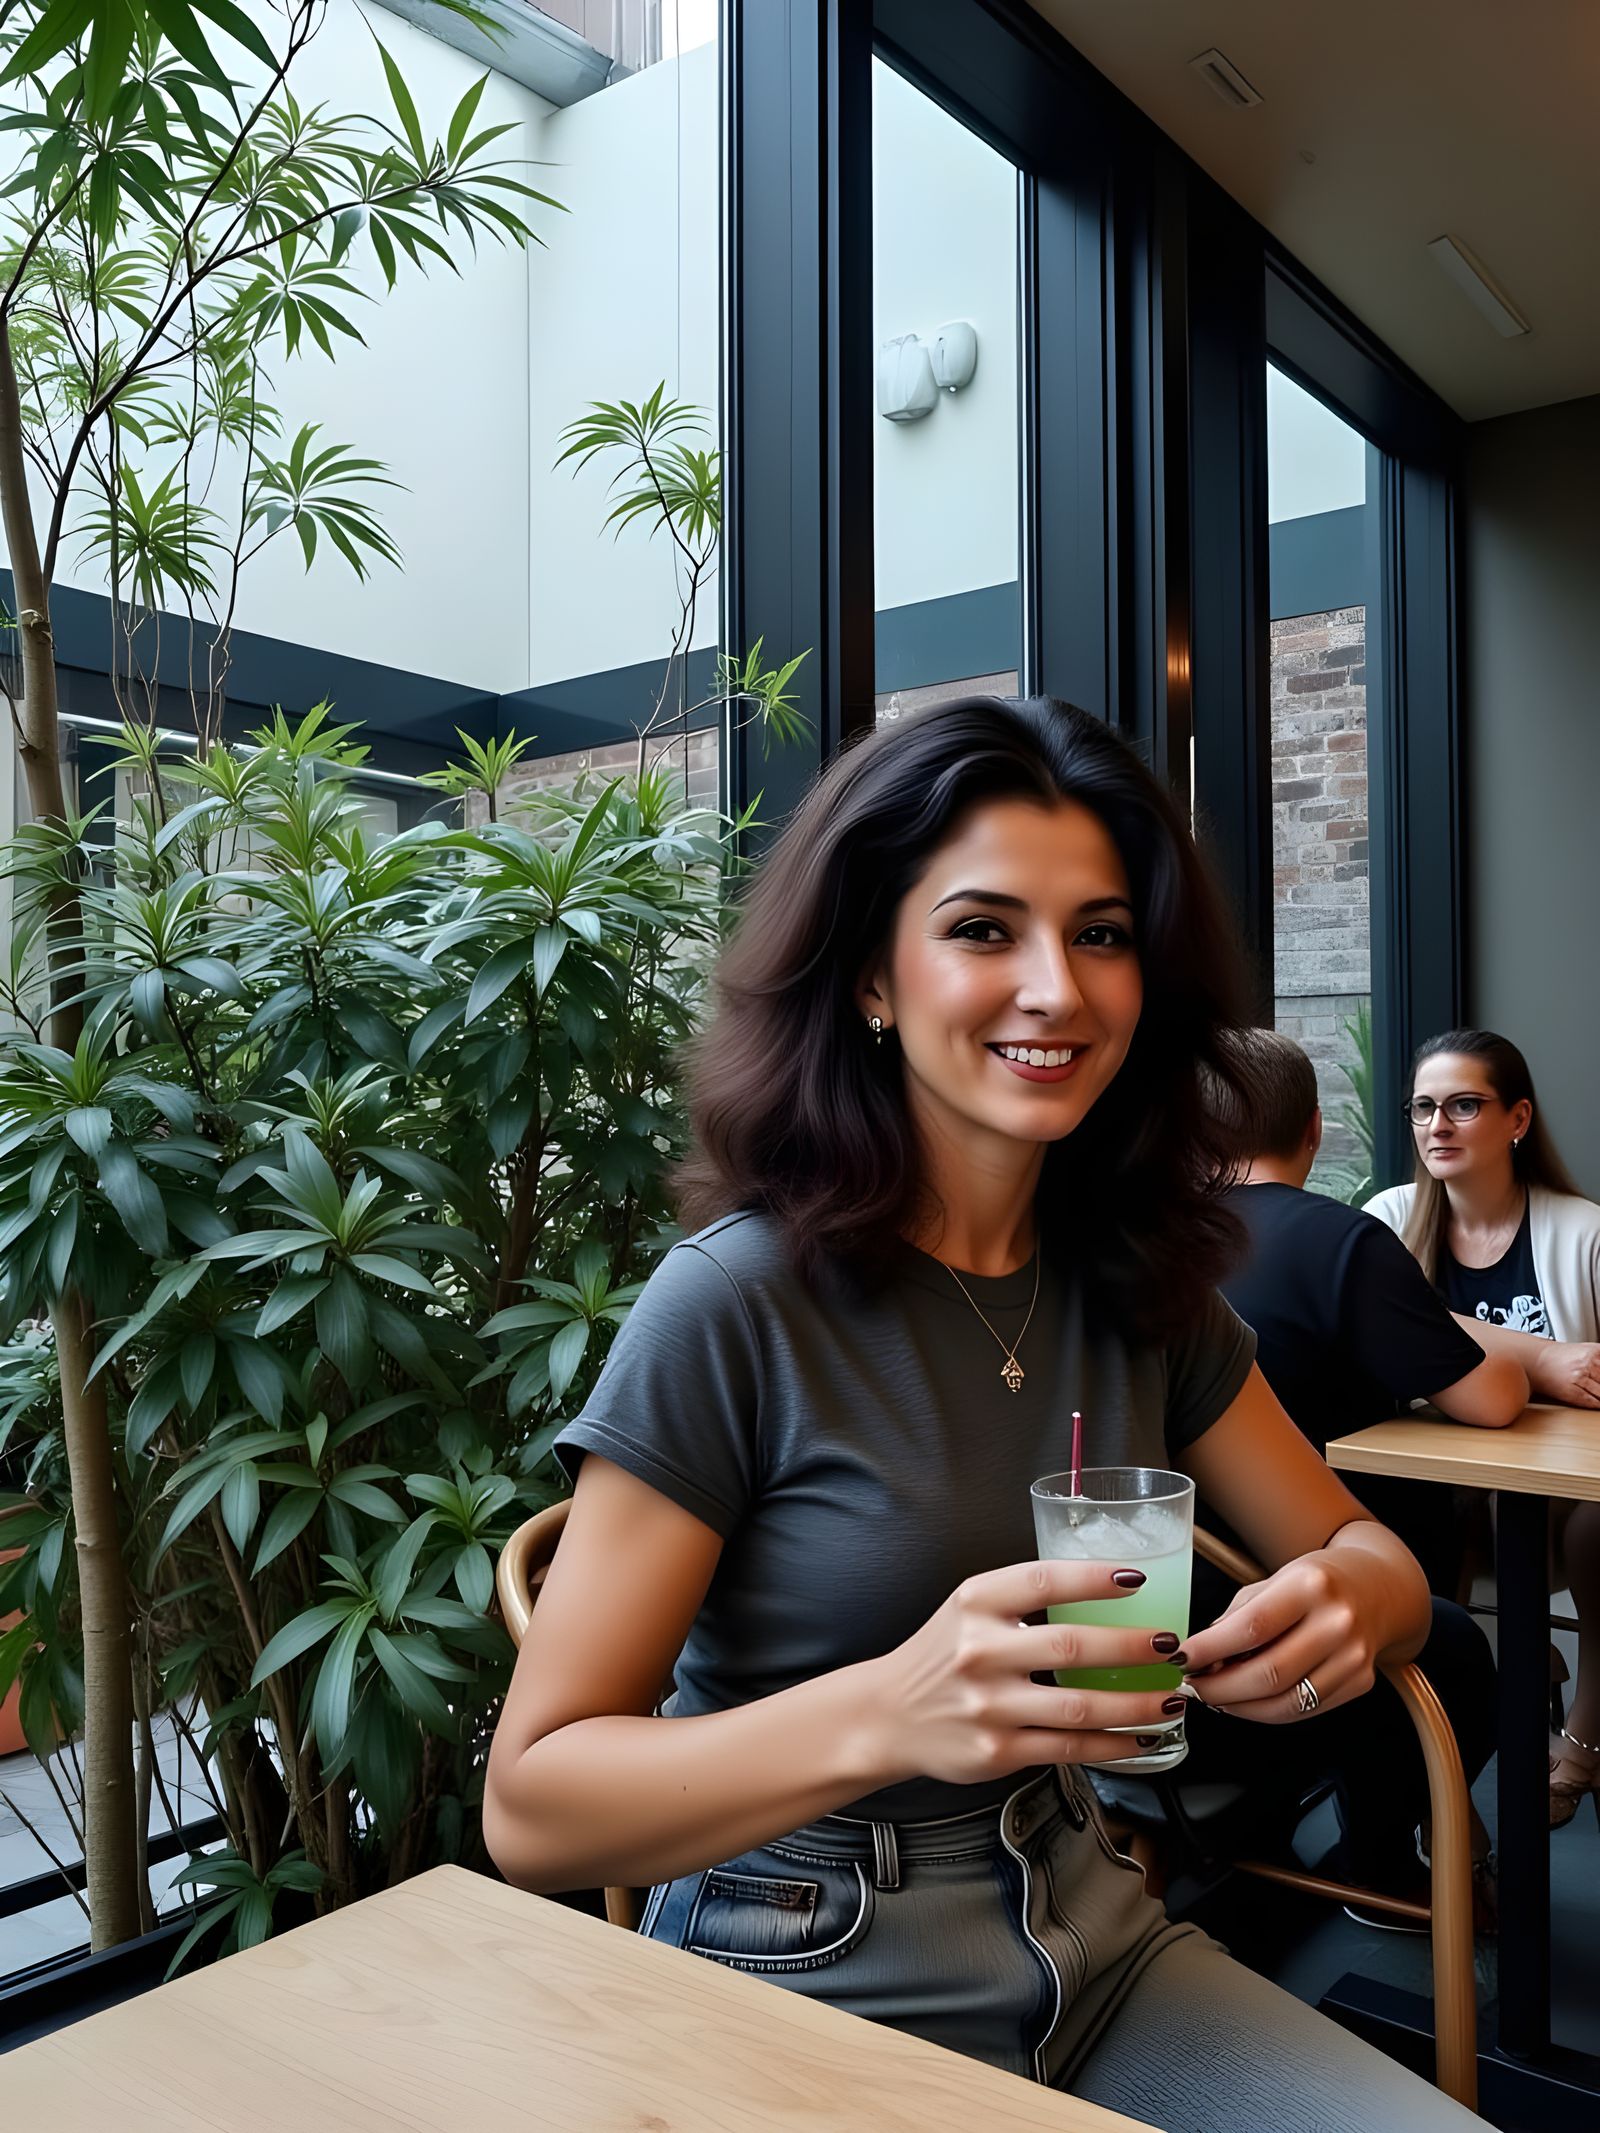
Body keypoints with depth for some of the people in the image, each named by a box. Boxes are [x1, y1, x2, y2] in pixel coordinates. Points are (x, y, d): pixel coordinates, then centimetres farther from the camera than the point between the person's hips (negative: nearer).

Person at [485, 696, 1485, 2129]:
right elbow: (532, 1807, -18)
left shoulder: (1141, 1285, -1)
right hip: (808, 2002, -5)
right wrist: (885, 1717, -35)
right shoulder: (736, 1306, -20)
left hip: (1090, 1942, 6)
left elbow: (1370, 1556, 8)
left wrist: (1341, 1607, -17)